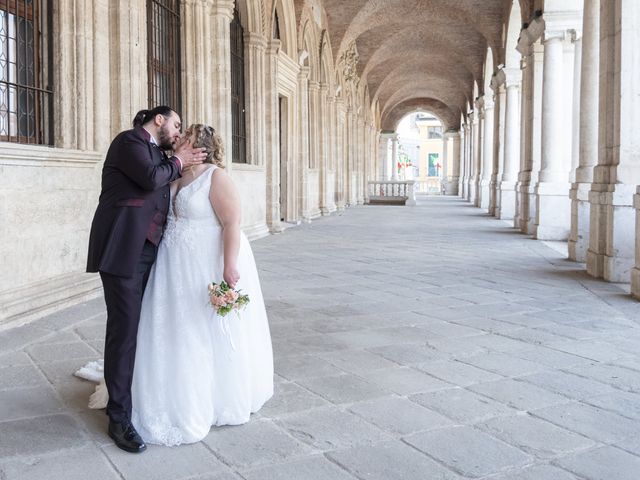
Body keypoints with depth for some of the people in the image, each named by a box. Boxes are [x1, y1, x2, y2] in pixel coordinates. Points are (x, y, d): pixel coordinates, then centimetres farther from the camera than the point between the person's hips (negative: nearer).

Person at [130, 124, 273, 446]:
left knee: (212, 332, 5)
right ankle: (188, 397, 29)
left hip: (210, 266, -7)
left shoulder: (216, 178, -13)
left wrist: (229, 266, -26)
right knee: (180, 332, 13)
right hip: (178, 269, 7)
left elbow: (232, 223, -20)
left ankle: (222, 400, 23)